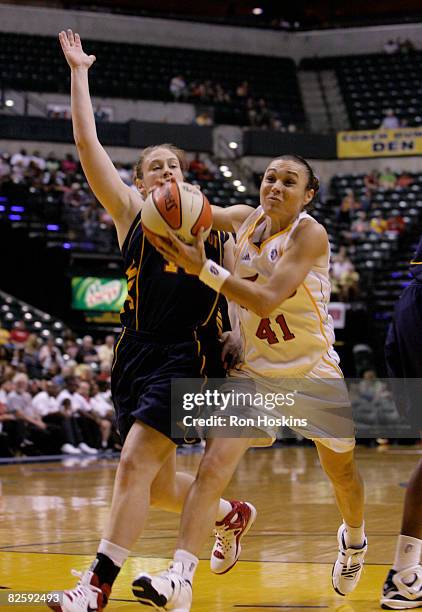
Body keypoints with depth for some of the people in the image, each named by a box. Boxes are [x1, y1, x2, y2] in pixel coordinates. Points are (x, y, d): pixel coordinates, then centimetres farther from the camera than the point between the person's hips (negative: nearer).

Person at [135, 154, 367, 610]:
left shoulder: (309, 234, -20)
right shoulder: (245, 218, -3)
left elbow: (266, 299, -30)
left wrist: (203, 268, -37)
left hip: (312, 372, -3)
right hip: (254, 370, 3)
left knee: (341, 471, 20)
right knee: (213, 466, -19)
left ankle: (354, 539, 53)